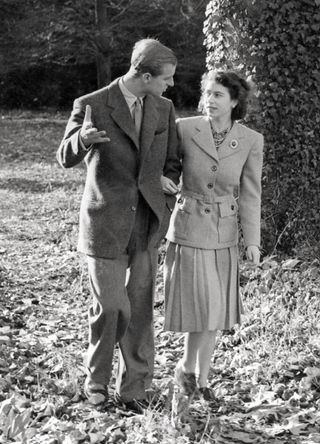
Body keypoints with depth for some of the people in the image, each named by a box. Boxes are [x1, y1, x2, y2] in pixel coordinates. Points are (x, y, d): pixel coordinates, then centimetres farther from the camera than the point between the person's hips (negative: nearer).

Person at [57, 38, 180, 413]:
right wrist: (81, 138, -26)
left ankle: (133, 389, 16)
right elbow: (66, 158, -2)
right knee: (110, 307, -1)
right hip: (105, 223, -3)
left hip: (146, 225, 4)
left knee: (139, 308, 4)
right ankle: (96, 379, 23)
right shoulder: (91, 105, -8)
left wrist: (166, 204, -4)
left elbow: (171, 162, 15)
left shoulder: (163, 108, 5)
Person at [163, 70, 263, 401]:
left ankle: (201, 378, 24)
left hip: (224, 233, 3)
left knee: (215, 310, 8)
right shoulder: (184, 129, -11)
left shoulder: (251, 141, -6)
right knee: (203, 308, -9)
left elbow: (249, 193, -2)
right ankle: (186, 366, 16)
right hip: (188, 228, -2)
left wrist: (252, 240, -8)